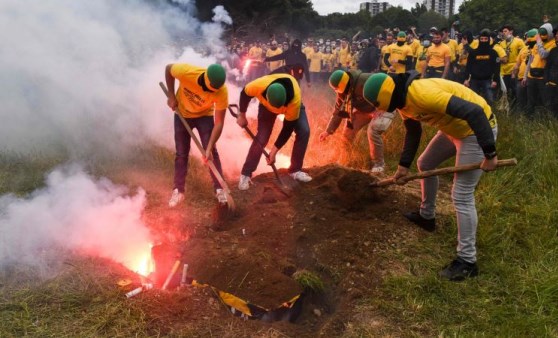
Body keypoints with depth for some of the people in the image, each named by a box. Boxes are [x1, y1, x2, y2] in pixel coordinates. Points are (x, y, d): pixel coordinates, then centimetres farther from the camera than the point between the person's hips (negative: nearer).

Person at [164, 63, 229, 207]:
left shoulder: (222, 91, -36)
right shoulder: (186, 71, -37)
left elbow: (219, 123, -30)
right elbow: (168, 68, -12)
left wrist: (209, 148, -34)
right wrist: (171, 96, -14)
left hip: (205, 115, 0)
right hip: (182, 113, 1)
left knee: (212, 152, -7)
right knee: (181, 153, 4)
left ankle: (220, 189, 7)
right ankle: (178, 191, 16)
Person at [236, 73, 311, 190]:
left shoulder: (295, 100, -44)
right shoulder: (259, 86, -44)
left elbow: (288, 127, -30)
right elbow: (244, 93, -18)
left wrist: (274, 151, -26)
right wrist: (242, 116, -7)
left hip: (290, 102, 0)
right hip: (267, 105, 0)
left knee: (304, 131, -17)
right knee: (261, 138, -12)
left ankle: (295, 170, 0)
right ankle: (245, 175, 1)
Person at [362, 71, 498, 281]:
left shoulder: (421, 94, -32)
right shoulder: (402, 100, 0)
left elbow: (474, 112, -35)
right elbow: (413, 132, 16)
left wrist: (489, 154, -32)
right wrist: (404, 166, 15)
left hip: (478, 128, -10)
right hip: (454, 127, 10)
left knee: (462, 196, -9)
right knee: (425, 164, 23)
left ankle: (467, 261, 3)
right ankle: (426, 216, 43)